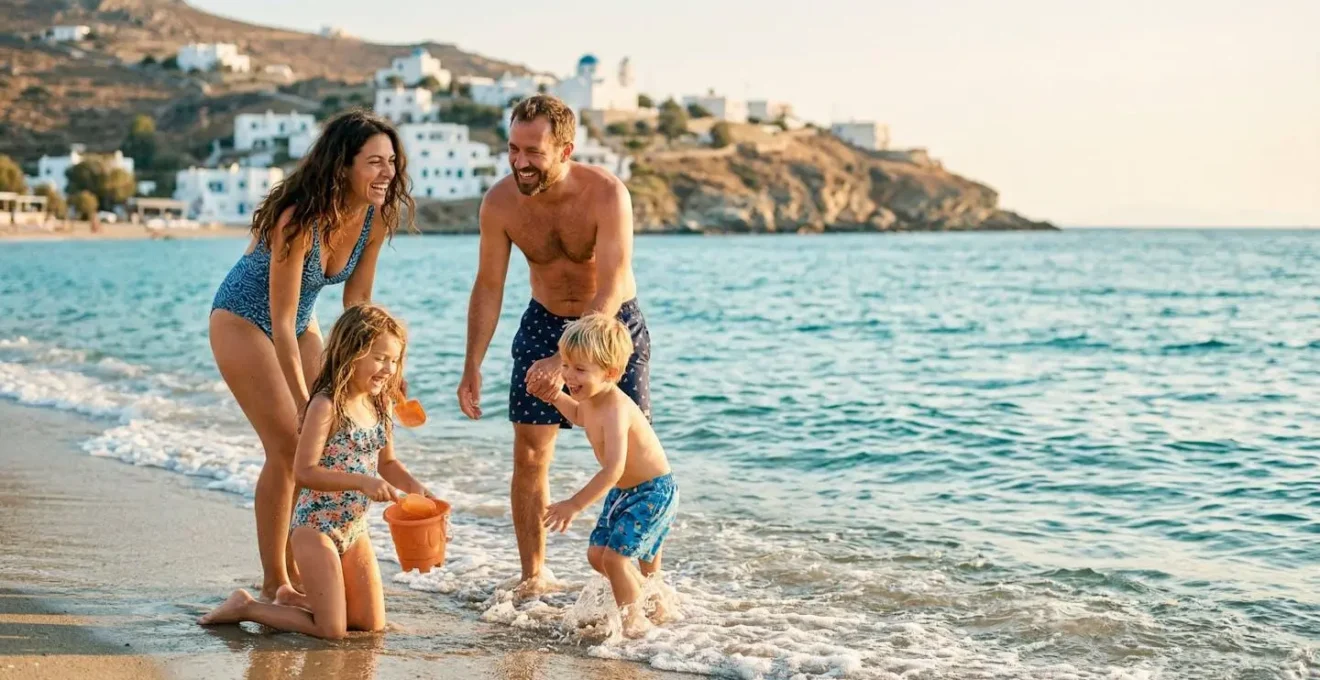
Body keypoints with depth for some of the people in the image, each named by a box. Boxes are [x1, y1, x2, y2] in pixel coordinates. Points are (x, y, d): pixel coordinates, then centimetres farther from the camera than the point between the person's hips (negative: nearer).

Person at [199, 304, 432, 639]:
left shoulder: (381, 406, 3)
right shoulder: (326, 406, -19)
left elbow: (386, 463, 15)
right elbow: (304, 472, -25)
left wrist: (415, 487, -3)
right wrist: (361, 482, -31)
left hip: (355, 529, 8)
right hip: (316, 527, -8)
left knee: (372, 624, 10)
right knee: (332, 631, -6)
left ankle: (292, 598, 29)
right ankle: (245, 607, 12)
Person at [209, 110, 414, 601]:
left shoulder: (376, 218, -14)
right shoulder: (300, 218, -34)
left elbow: (357, 301, -3)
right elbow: (281, 321, -29)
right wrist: (303, 400, -27)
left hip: (299, 324, 7)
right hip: (243, 320, -7)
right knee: (288, 449, -11)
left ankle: (300, 570, 16)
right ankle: (274, 584, 1)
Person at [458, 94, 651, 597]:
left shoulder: (607, 194, -28)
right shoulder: (500, 202, -18)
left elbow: (610, 293, -32)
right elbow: (489, 287, -6)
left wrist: (564, 360, -42)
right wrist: (472, 366, -14)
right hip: (544, 323, 3)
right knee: (529, 454, -2)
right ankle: (532, 578, 10)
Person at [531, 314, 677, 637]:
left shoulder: (615, 410, -32)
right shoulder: (591, 397, -3)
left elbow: (614, 469, -40)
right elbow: (580, 416, 25)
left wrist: (575, 504, -40)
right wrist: (555, 397, 8)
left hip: (652, 492, -10)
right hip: (623, 491, 10)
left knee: (615, 555, -15)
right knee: (597, 553, 13)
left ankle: (634, 620, 6)